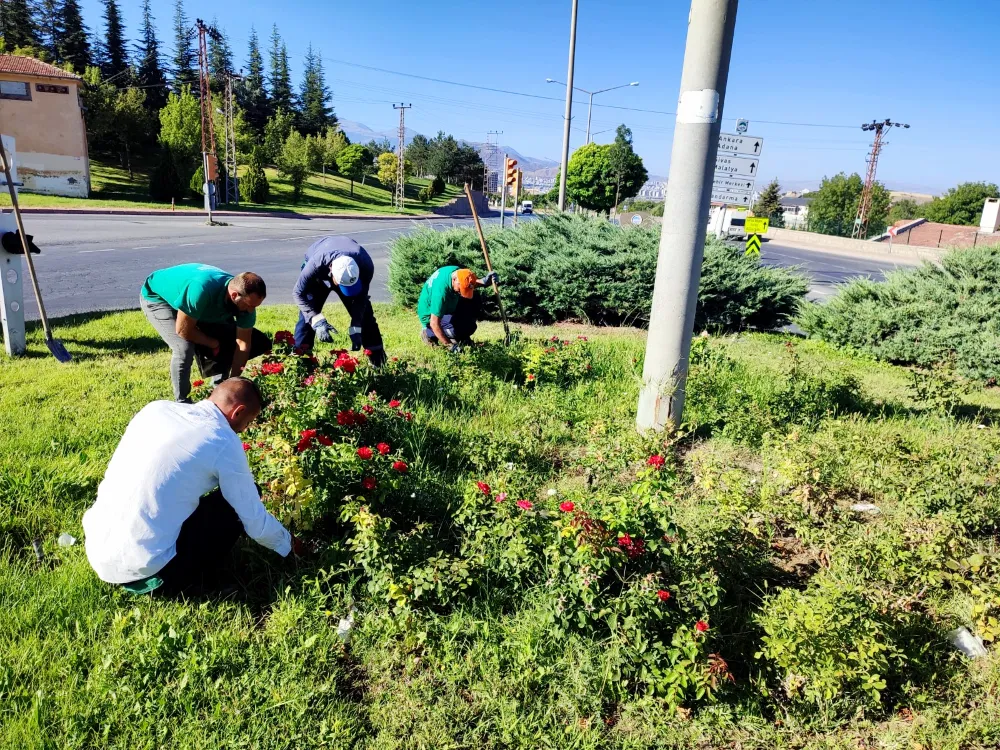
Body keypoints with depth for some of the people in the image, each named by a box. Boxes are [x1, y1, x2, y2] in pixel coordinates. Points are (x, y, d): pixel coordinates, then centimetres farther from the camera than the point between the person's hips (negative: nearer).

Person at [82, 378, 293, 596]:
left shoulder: (157, 407, 5)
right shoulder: (225, 443, -12)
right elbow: (254, 521, -3)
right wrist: (287, 544, 16)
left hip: (95, 548, 7)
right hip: (140, 565, -7)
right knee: (233, 506, 4)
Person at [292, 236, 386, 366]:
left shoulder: (365, 266, -40)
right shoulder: (316, 264, -45)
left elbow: (360, 297, -25)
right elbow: (298, 293, -33)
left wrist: (356, 329, -32)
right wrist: (318, 321, -45)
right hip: (319, 276, -1)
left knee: (364, 312, -4)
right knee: (307, 315, -14)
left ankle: (377, 356, 8)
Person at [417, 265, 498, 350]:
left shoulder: (457, 270, -15)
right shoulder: (441, 291, -38)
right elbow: (434, 323, -36)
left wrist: (483, 281, -8)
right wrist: (450, 345, -34)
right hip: (430, 316, -8)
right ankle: (429, 333, -6)